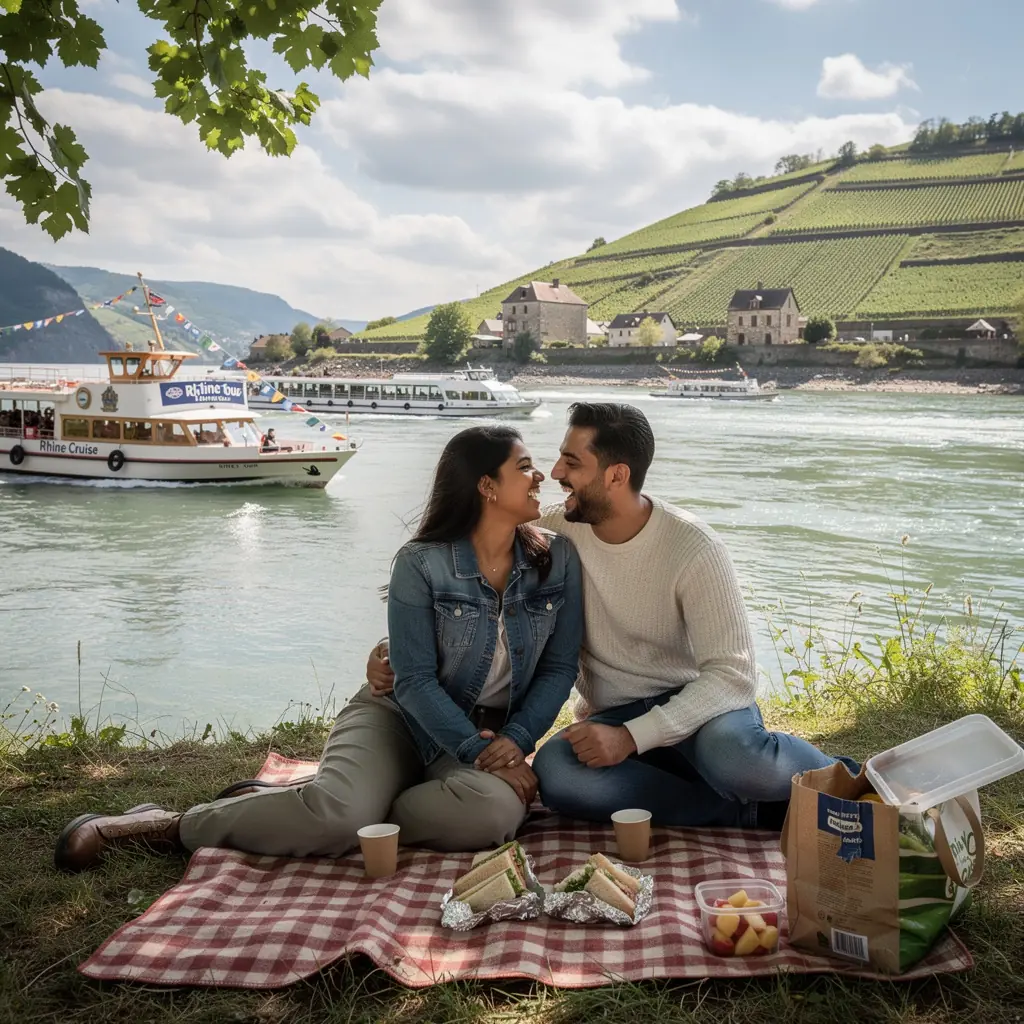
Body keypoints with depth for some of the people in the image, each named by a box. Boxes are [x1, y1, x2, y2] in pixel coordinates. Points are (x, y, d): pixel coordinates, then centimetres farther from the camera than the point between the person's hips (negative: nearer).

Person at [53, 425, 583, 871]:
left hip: (494, 733, 4)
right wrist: (480, 754, -21)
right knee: (339, 812, -36)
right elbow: (415, 680, -13)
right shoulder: (421, 565, -12)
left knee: (497, 810, -34)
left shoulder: (557, 560, -1)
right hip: (399, 716, -3)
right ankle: (170, 825, -11)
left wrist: (515, 740, -14)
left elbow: (560, 666, 1)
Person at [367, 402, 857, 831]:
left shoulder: (693, 548, -17)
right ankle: (750, 811, -20)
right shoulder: (556, 531, -5)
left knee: (733, 757, -40)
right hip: (614, 715, 4)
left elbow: (732, 673, -20)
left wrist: (632, 737, -29)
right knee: (553, 771, -32)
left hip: (699, 703, -4)